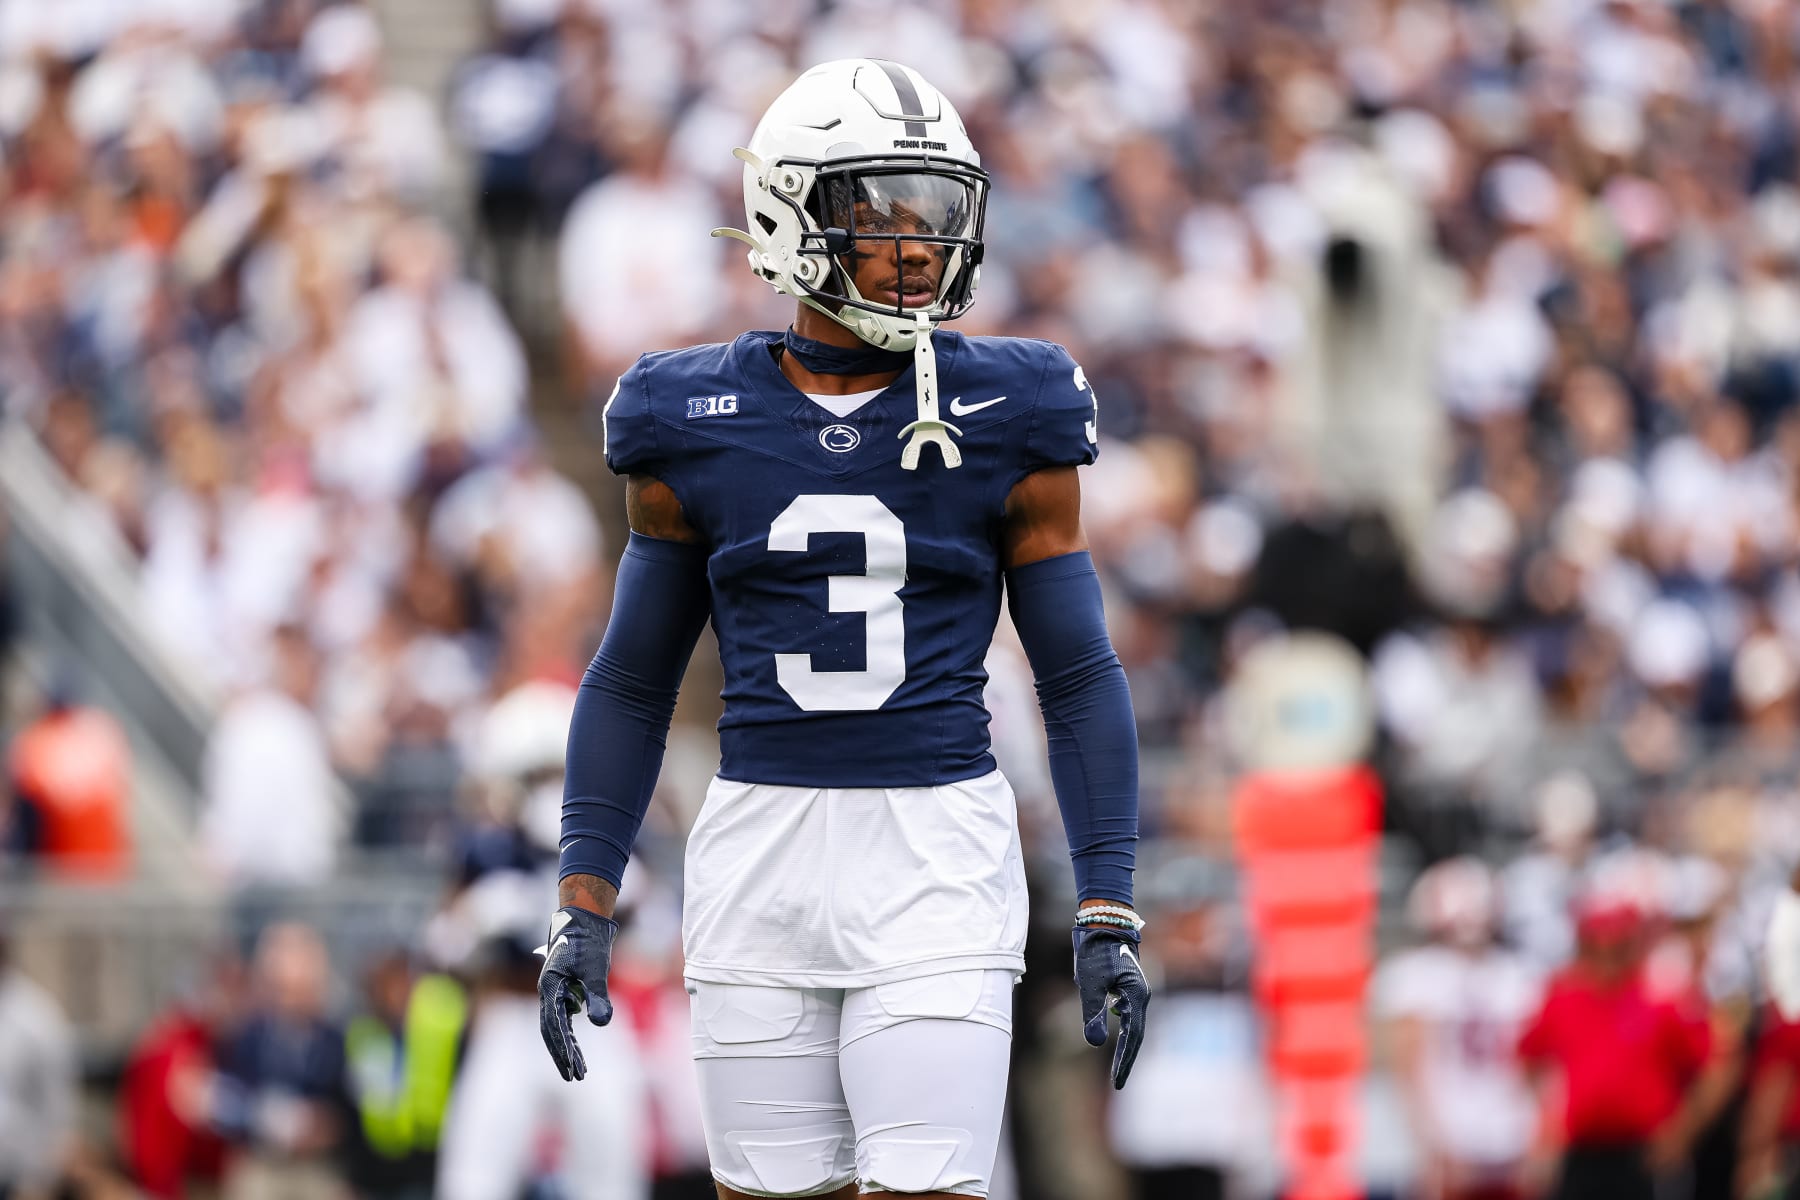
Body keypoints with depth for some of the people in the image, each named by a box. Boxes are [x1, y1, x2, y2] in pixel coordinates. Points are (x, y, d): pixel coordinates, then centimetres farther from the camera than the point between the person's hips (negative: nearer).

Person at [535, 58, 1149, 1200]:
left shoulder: (1009, 424, 0)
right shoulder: (696, 429, 4)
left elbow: (1080, 676, 5)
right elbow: (633, 681, 12)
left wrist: (1108, 913, -1)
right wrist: (583, 907, 5)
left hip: (936, 861, -2)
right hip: (762, 854, 2)